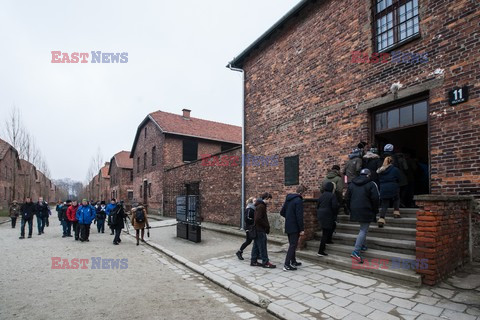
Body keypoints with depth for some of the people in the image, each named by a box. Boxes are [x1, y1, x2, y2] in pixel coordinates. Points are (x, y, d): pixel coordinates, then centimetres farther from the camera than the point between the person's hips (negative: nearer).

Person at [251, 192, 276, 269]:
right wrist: (267, 226, -14)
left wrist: (267, 226, 10)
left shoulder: (259, 205, 14)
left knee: (256, 246, 14)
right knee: (262, 247, -2)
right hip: (260, 230, -10)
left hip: (258, 229, 10)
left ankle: (253, 261, 20)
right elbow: (258, 219, -25)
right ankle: (265, 262, 6)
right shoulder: (261, 206, -17)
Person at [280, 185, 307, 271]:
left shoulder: (288, 199, 9)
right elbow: (299, 216, -21)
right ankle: (287, 265, -1)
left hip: (288, 226, 8)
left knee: (292, 244, 20)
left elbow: (282, 212, 14)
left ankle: (293, 261, 32)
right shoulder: (299, 200, -17)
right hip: (294, 227, -8)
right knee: (293, 245, -1)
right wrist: (302, 229, -16)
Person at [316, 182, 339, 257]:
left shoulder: (322, 195, 10)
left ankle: (328, 240, 31)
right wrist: (335, 216, -2)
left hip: (320, 215, 7)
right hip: (328, 216, -7)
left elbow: (317, 205, 13)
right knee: (325, 233, -2)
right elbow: (335, 206, -15)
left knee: (333, 225, 30)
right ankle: (320, 251, -1)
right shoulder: (332, 195, -10)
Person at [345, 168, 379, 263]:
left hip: (355, 211, 6)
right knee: (363, 230, -5)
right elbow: (375, 199, -10)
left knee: (363, 229, 24)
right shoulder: (371, 184, -6)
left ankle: (363, 245, 28)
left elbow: (347, 198, 12)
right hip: (366, 211, -6)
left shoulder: (352, 184, 10)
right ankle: (356, 251, -13)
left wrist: (351, 209, 20)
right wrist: (375, 210, 4)